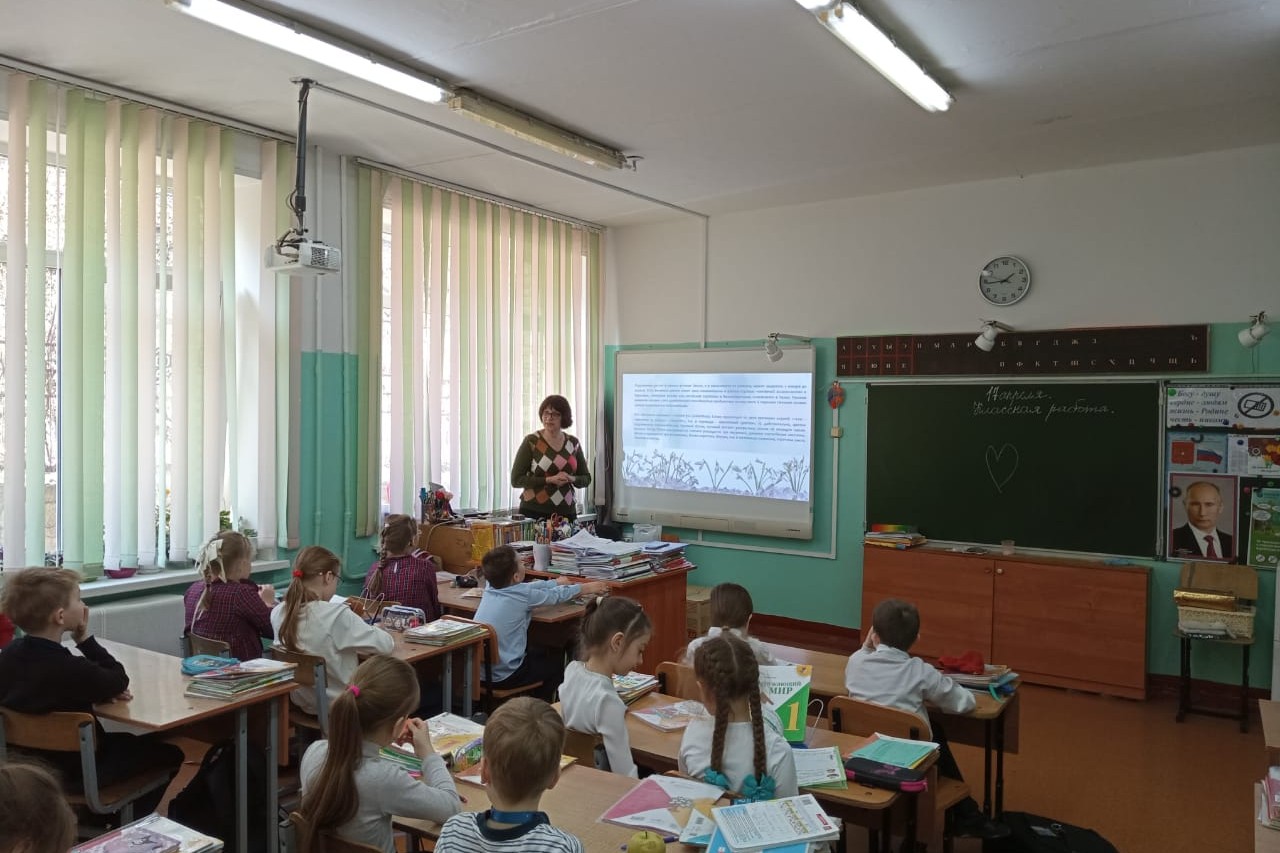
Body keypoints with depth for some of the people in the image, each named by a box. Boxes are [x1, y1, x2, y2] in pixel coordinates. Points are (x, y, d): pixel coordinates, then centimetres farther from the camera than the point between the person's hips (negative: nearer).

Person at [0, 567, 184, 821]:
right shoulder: (68, 667, -33)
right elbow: (120, 680, -13)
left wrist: (101, 689, -9)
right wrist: (85, 638, -11)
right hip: (78, 770, -8)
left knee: (127, 741, 31)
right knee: (170, 753, 11)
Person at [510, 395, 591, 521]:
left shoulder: (573, 443, 7)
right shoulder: (531, 441, -4)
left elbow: (586, 479, 14)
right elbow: (516, 479, -7)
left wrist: (571, 479, -8)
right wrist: (549, 479, -16)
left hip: (567, 512, 3)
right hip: (533, 512, -3)